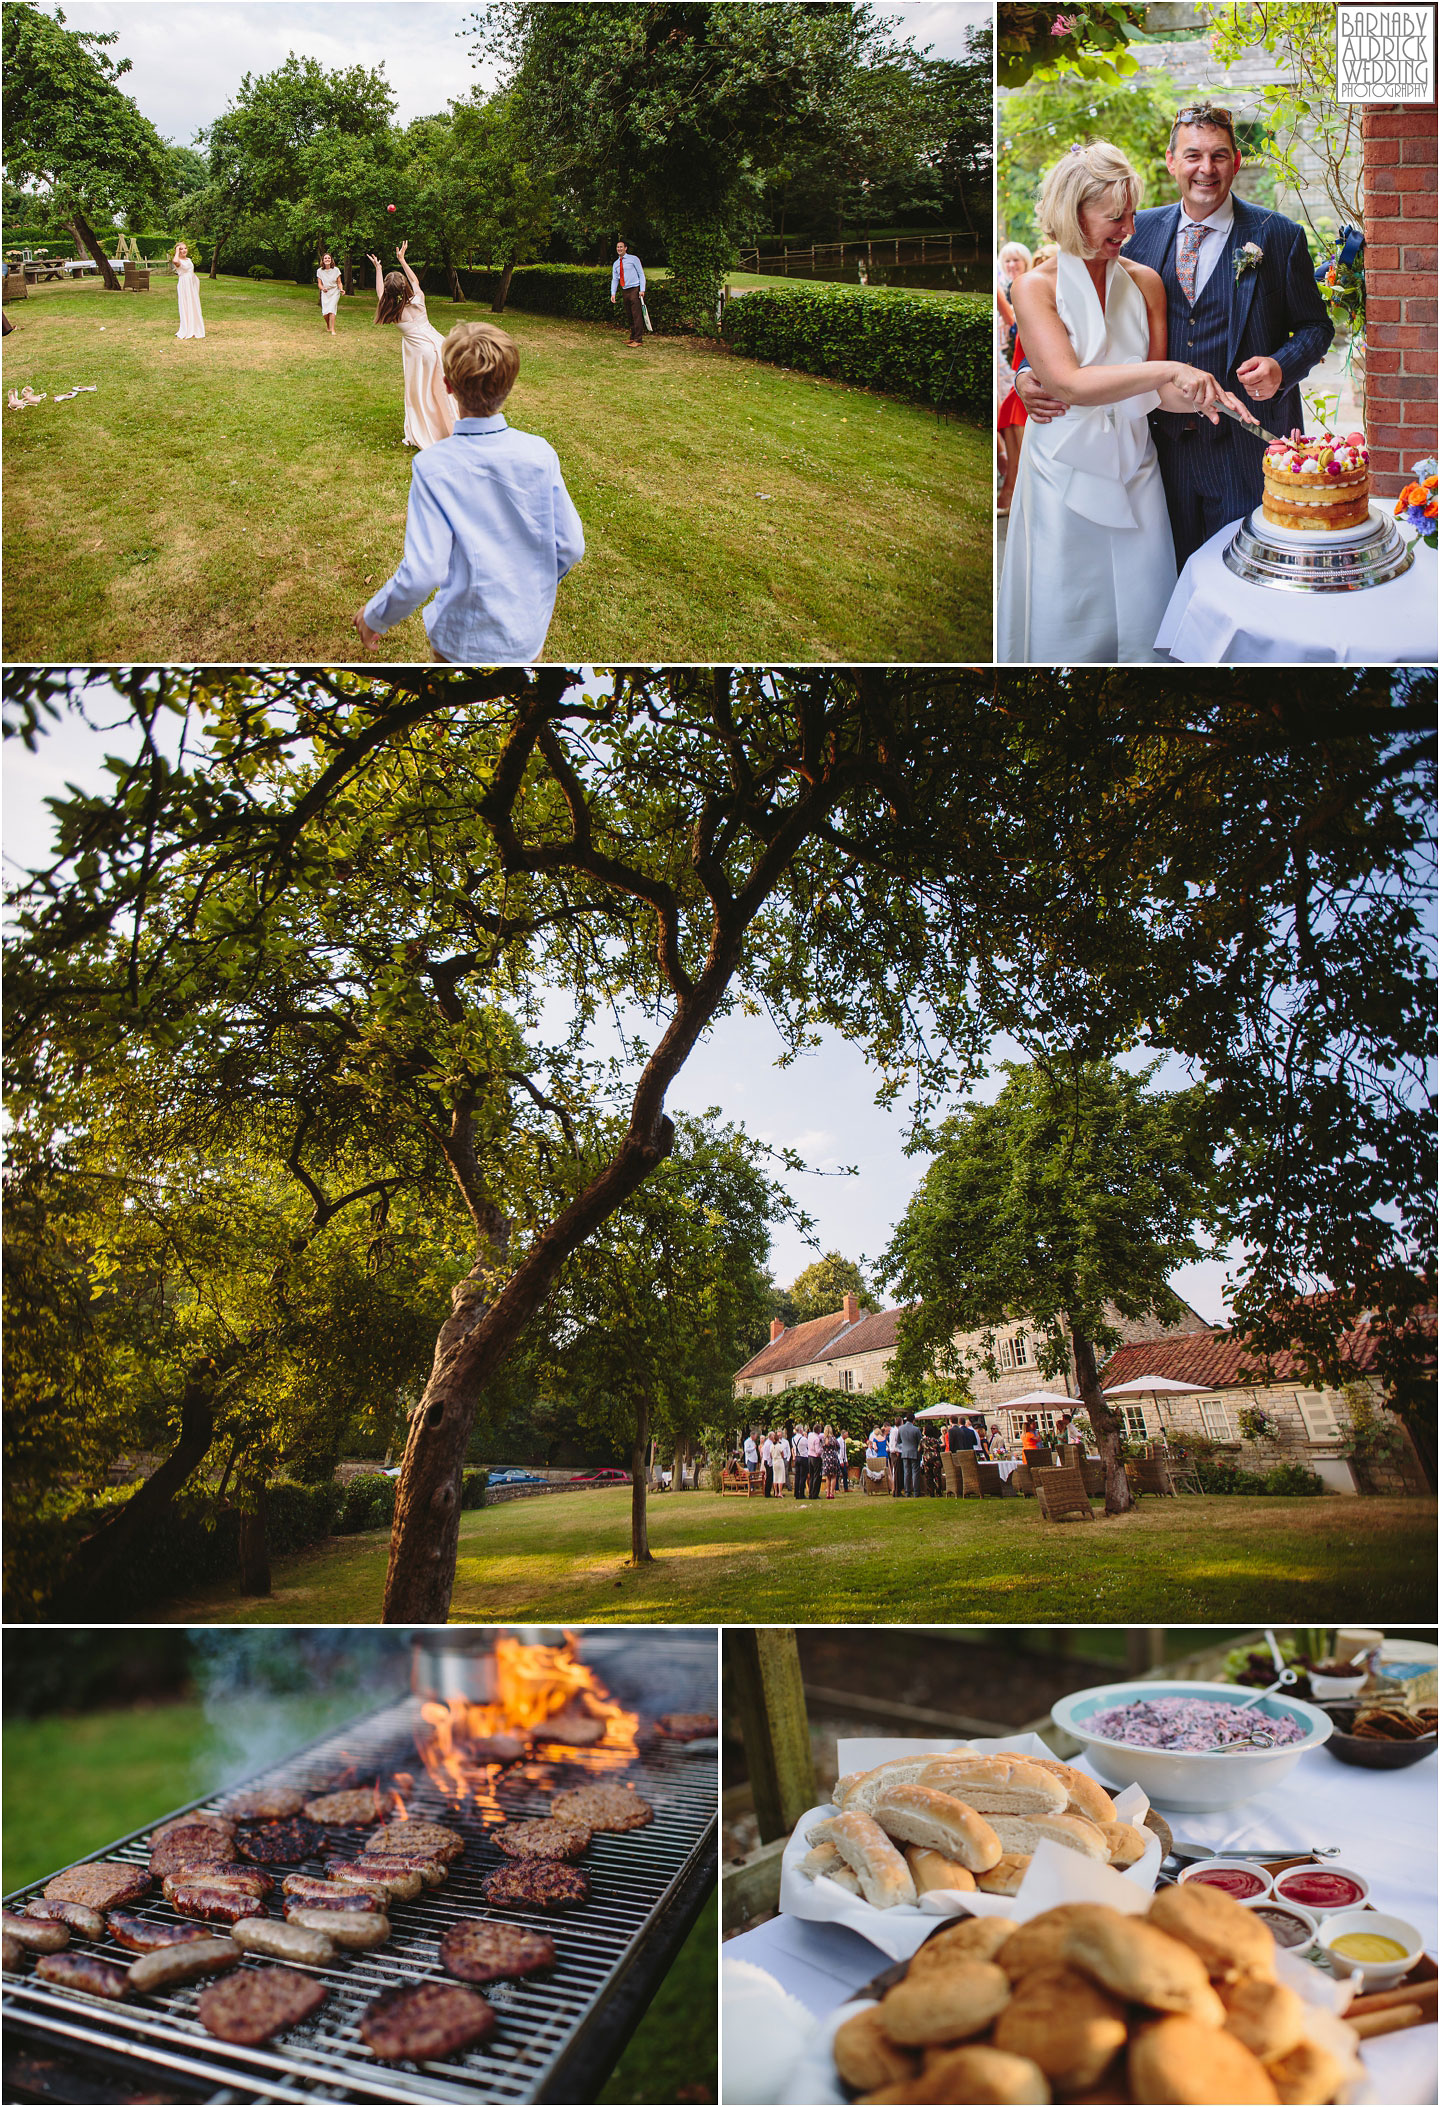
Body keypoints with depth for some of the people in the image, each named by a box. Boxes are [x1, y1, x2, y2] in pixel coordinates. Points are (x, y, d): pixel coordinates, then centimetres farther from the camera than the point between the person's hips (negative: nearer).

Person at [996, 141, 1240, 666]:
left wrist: (1196, 397, -14)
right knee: (1066, 626, 2)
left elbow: (1155, 391, 8)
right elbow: (1069, 383, -21)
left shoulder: (1145, 281, 6)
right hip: (1065, 475, -4)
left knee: (1140, 616, 6)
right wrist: (1169, 371, -26)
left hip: (1134, 468, 4)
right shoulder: (1036, 287, -7)